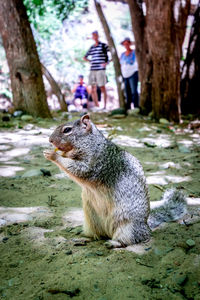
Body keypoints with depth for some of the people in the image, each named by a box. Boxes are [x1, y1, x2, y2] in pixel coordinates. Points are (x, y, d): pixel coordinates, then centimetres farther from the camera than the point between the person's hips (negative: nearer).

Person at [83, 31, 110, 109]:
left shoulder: (103, 45, 1)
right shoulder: (92, 47, 17)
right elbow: (85, 57, 28)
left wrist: (107, 62, -10)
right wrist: (90, 61, 10)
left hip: (100, 69, -6)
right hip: (92, 70, 6)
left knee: (102, 88, -6)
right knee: (93, 89, 4)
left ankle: (105, 106, -1)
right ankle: (97, 106, 11)